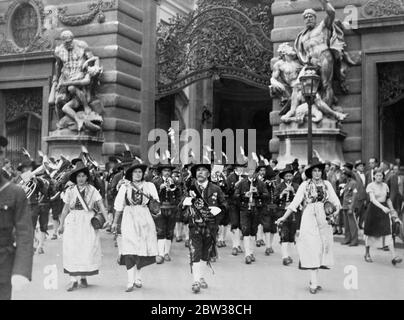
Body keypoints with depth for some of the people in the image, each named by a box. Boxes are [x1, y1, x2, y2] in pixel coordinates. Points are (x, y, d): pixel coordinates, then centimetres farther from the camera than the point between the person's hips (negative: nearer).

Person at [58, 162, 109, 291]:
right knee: (72, 249, -3)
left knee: (88, 249, 0)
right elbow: (66, 208, 10)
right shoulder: (70, 191, 6)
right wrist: (61, 224, 9)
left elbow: (101, 205, -4)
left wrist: (106, 219, -16)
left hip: (88, 221, -1)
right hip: (73, 221, 1)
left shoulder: (92, 190, 2)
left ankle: (84, 277, 16)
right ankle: (73, 279, 1)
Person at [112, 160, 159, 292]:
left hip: (145, 218, 2)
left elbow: (156, 202, 10)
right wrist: (115, 222, 10)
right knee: (130, 248, -11)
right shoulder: (125, 187, 8)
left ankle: (138, 278, 19)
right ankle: (130, 282, -13)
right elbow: (119, 206, 11)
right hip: (129, 218, -2)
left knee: (142, 249, 4)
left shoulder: (149, 186, 9)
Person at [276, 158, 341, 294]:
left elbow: (335, 201, 6)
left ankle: (313, 280, 16)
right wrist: (284, 217, -4)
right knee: (312, 247, -9)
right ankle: (314, 283, -10)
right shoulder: (305, 185, 2)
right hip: (309, 218, -3)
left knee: (322, 246, 4)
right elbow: (295, 202, 1)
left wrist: (335, 211, -13)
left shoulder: (327, 184, 10)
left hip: (323, 219, 3)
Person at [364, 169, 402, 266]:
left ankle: (394, 257, -16)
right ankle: (367, 254, 27)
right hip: (373, 209, -3)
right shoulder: (370, 186, -9)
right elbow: (373, 199, -22)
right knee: (370, 232, 8)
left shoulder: (385, 186, 7)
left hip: (384, 210, 3)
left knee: (388, 233, -8)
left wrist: (391, 209, 15)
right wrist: (383, 207, -34)